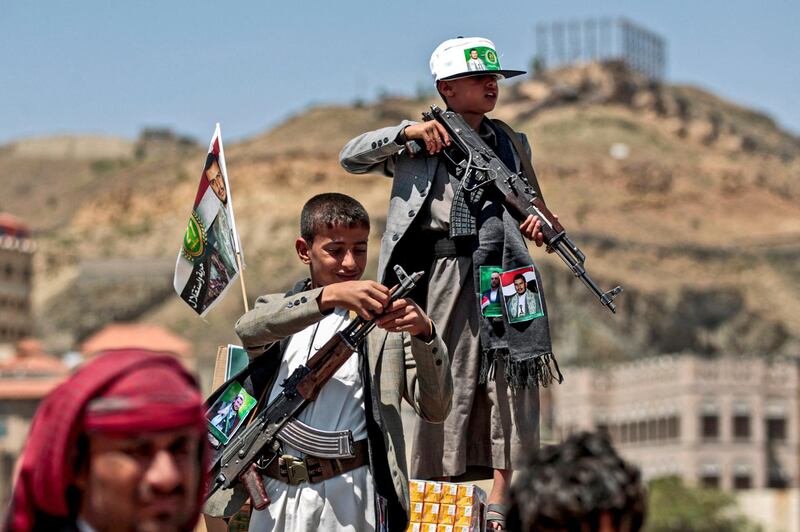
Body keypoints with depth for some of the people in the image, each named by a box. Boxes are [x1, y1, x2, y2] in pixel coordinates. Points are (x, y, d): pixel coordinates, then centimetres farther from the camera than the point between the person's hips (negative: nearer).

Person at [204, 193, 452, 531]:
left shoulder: (383, 319, 9)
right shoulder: (277, 310, 14)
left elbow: (435, 410, 0)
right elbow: (248, 330, -12)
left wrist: (424, 333, -16)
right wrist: (328, 296, -25)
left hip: (348, 495, -2)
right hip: (274, 495, 2)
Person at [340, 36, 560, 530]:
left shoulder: (512, 144, 17)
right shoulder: (420, 144, 6)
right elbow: (351, 156, 0)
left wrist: (534, 227, 3)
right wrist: (407, 131, -12)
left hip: (505, 272, 3)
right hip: (446, 274, -3)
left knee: (511, 378, -4)